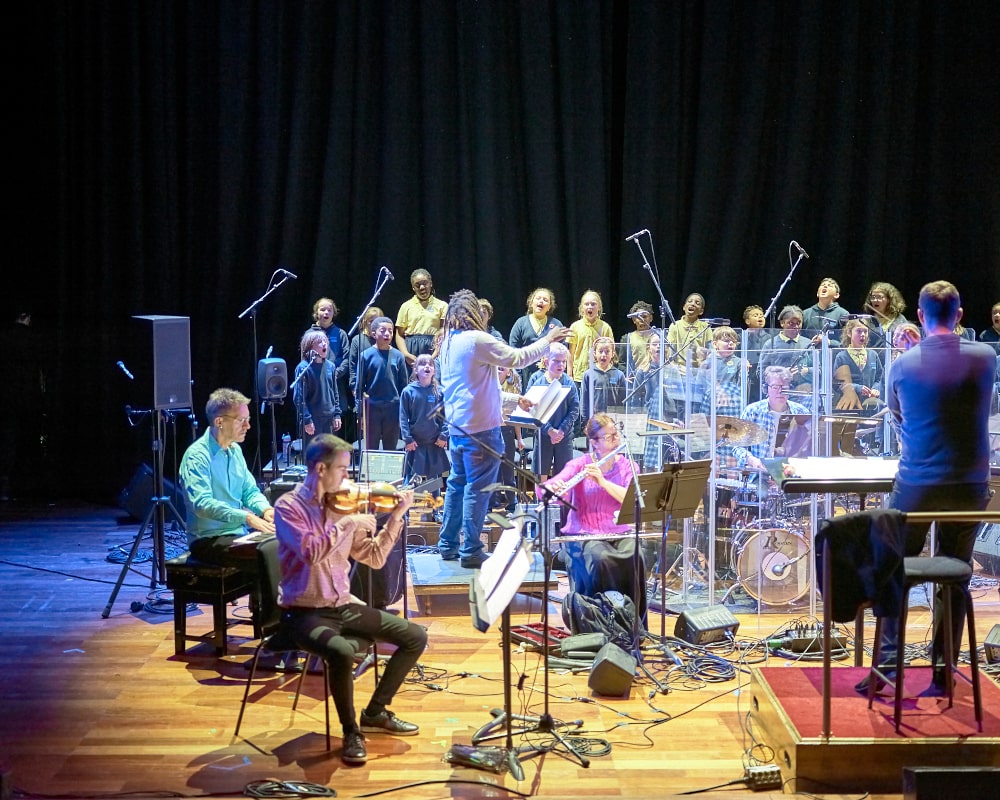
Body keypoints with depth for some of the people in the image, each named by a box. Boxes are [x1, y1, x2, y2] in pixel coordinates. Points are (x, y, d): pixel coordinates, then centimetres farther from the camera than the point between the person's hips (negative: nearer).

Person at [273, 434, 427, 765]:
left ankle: (375, 713, 17)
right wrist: (348, 523, -22)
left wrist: (395, 518, 2)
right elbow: (311, 552, -27)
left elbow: (374, 558, 10)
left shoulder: (340, 505, 6)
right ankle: (351, 732, -11)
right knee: (342, 652, -36)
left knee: (415, 637, 2)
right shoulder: (288, 506, -10)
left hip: (342, 606, 7)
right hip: (304, 612, -7)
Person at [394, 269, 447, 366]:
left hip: (433, 348, -1)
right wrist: (406, 354, -7)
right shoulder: (406, 306, 12)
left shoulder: (442, 305, 7)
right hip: (412, 350, 1)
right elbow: (399, 335, 11)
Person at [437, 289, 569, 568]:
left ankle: (448, 545, 22)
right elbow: (517, 358, -14)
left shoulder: (448, 342, 12)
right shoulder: (477, 340, -15)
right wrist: (548, 340, -1)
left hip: (457, 427, 9)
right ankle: (471, 551, -1)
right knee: (477, 488, -3)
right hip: (480, 427, -9)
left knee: (457, 484, 16)